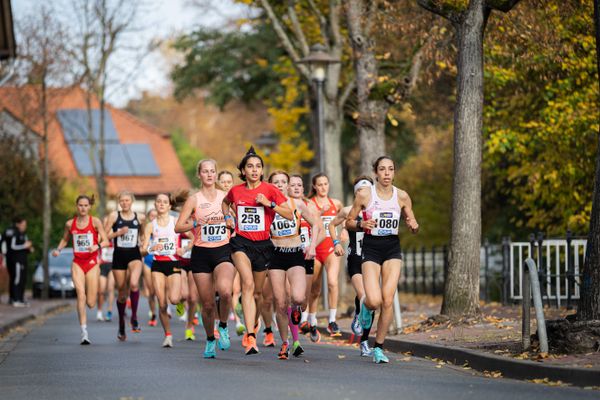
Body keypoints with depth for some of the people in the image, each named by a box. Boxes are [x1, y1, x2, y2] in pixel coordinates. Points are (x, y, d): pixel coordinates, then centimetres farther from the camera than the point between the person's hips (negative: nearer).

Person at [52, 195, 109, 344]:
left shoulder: (95, 222, -3)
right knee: (80, 294, -19)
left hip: (92, 262, -1)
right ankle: (84, 333, -19)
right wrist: (58, 249, 3)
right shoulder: (70, 224, 4)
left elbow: (106, 241, -4)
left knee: (91, 304, 0)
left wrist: (97, 246, -24)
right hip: (77, 263, 1)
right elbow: (65, 239, 22)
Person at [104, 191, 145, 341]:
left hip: (134, 255, 0)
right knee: (122, 292, 7)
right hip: (119, 256, 0)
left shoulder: (140, 218, 6)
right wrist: (118, 233, -13)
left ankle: (134, 317, -15)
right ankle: (121, 325, 25)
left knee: (134, 283, -29)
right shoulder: (114, 216, 1)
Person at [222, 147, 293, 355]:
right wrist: (228, 216, 8)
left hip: (263, 244, 1)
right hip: (241, 242, -1)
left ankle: (252, 325, 43)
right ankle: (251, 337, -31)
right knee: (248, 284, -23)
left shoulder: (270, 190, -4)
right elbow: (225, 202, 27)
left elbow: (290, 215, -8)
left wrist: (269, 203, -18)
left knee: (257, 291, 13)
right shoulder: (236, 191, 3)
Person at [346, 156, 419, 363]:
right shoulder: (364, 195, -4)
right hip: (371, 248, -2)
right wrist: (362, 224, -17)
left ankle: (378, 348, 7)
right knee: (374, 301, -17)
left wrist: (414, 226, -12)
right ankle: (365, 307, 23)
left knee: (387, 301, -6)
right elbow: (348, 222, 3)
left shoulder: (402, 196, 2)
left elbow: (412, 224, 11)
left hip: (392, 249, 2)